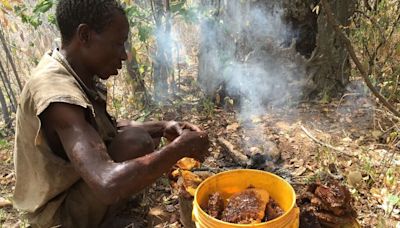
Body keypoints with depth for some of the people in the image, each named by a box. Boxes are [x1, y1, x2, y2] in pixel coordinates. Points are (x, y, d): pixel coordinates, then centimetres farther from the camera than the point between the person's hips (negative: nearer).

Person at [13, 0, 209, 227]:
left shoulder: (75, 74, -3)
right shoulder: (57, 92, -32)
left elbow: (109, 128, 9)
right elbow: (109, 185, -43)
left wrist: (161, 128, -6)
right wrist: (181, 147, -30)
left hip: (71, 183, 9)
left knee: (145, 134, 13)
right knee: (137, 142, -26)